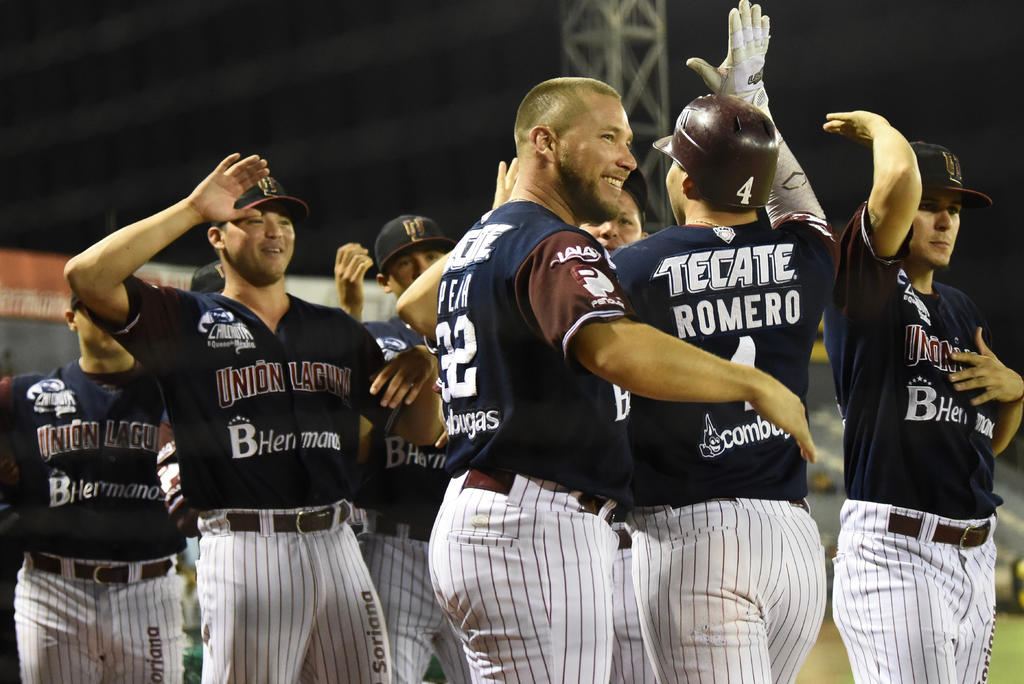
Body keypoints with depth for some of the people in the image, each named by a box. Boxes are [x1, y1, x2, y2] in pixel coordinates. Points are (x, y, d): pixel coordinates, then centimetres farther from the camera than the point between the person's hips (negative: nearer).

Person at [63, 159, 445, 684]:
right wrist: (192, 207, -9)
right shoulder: (186, 320, 6)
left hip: (336, 543, 5)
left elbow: (422, 429, 21)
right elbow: (86, 276, -12)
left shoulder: (336, 330, 21)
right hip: (243, 549, -5)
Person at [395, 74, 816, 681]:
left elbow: (415, 305, 40)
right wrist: (756, 385, -27)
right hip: (539, 524, -11)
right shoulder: (557, 247, -14)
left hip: (468, 513, 11)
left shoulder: (478, 241, 18)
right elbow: (614, 348, -33)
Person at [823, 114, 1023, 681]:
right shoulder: (867, 283, -4)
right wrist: (878, 128, -2)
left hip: (975, 555, 8)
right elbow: (902, 180, -22)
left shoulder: (963, 311, 20)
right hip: (893, 550, -8)